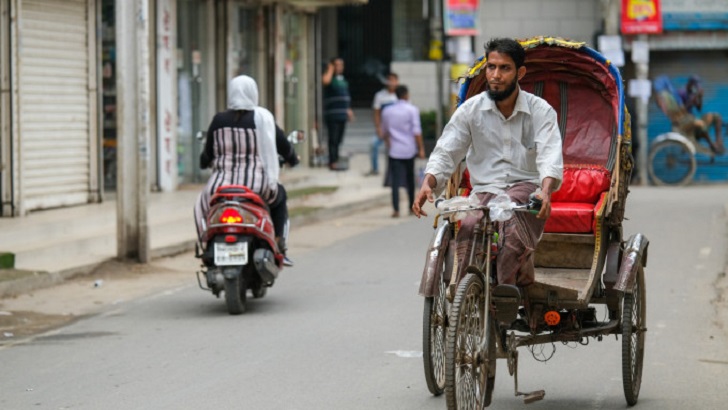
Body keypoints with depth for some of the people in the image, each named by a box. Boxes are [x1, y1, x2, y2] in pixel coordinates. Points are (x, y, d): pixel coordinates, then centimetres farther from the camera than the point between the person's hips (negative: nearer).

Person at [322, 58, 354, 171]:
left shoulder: (343, 79, 19)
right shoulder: (330, 78, -7)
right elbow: (325, 81, -33)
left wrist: (348, 109, 25)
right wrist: (330, 70, -17)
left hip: (342, 114, 8)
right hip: (332, 114, -8)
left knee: (339, 139, 12)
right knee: (333, 139, -7)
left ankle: (335, 160, 18)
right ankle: (333, 162, -5)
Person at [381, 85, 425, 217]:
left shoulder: (387, 112, 7)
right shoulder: (412, 110, -5)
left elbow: (384, 133, 16)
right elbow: (417, 132, -10)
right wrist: (421, 149, -6)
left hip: (394, 151, 1)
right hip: (409, 150, -1)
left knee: (395, 182, -3)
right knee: (410, 180, 15)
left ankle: (396, 210, -13)